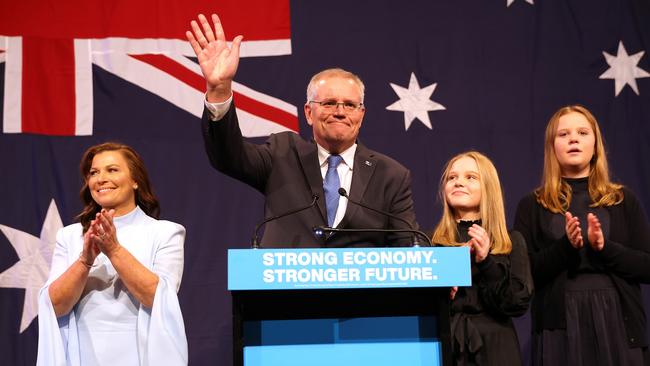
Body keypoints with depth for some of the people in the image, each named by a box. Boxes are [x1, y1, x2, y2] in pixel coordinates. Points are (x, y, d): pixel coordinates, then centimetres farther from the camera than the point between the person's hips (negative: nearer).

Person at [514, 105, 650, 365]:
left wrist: (604, 248, -13)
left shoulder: (622, 200, 9)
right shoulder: (532, 205, 6)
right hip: (560, 326, -1)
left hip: (617, 322, 1)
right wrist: (566, 247, -16)